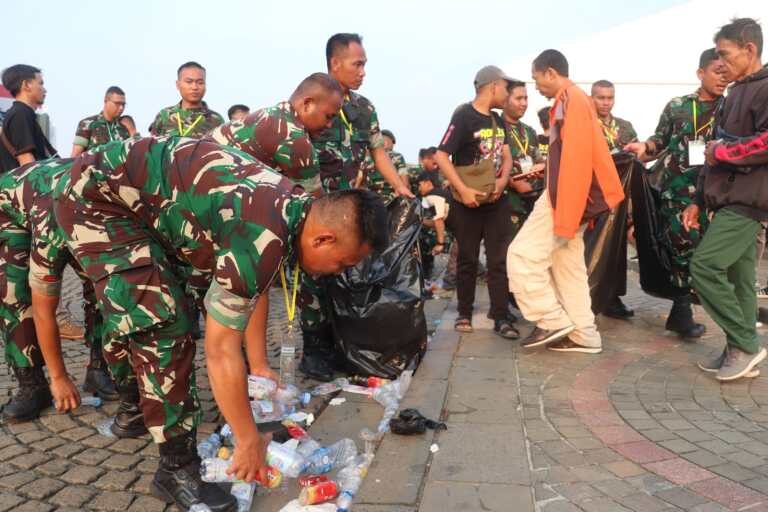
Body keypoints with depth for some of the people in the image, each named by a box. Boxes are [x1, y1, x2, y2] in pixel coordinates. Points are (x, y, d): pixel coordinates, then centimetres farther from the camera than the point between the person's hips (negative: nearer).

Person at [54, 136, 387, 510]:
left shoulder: (293, 208, -3)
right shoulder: (264, 237, -32)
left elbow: (254, 292, 12)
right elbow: (221, 351, -25)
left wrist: (260, 367, 19)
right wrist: (249, 441, -15)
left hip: (136, 192, 10)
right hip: (96, 196, -10)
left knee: (137, 312, 24)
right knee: (164, 324, -16)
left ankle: (134, 406, 45)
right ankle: (177, 469, -4)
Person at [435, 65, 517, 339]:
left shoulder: (498, 120, 12)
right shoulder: (463, 116, -11)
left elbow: (506, 155, 11)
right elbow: (441, 156, -18)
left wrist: (503, 180, -10)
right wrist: (462, 189, -25)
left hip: (497, 199, 6)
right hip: (469, 201, -6)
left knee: (499, 259, 1)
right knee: (467, 258, 5)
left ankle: (501, 317, 4)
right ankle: (464, 312, 19)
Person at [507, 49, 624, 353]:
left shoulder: (571, 100, -14)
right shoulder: (571, 100, 17)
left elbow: (576, 160, -22)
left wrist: (564, 218, -25)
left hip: (566, 198, -10)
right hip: (569, 196, 10)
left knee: (523, 255, -9)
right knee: (568, 264, 12)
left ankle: (553, 321, -3)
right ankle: (583, 335, 16)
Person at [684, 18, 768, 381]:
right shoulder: (736, 94, 20)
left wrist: (721, 152, -11)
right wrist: (699, 200, 18)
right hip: (730, 200, 9)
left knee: (704, 266, -15)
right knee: (736, 277, 8)